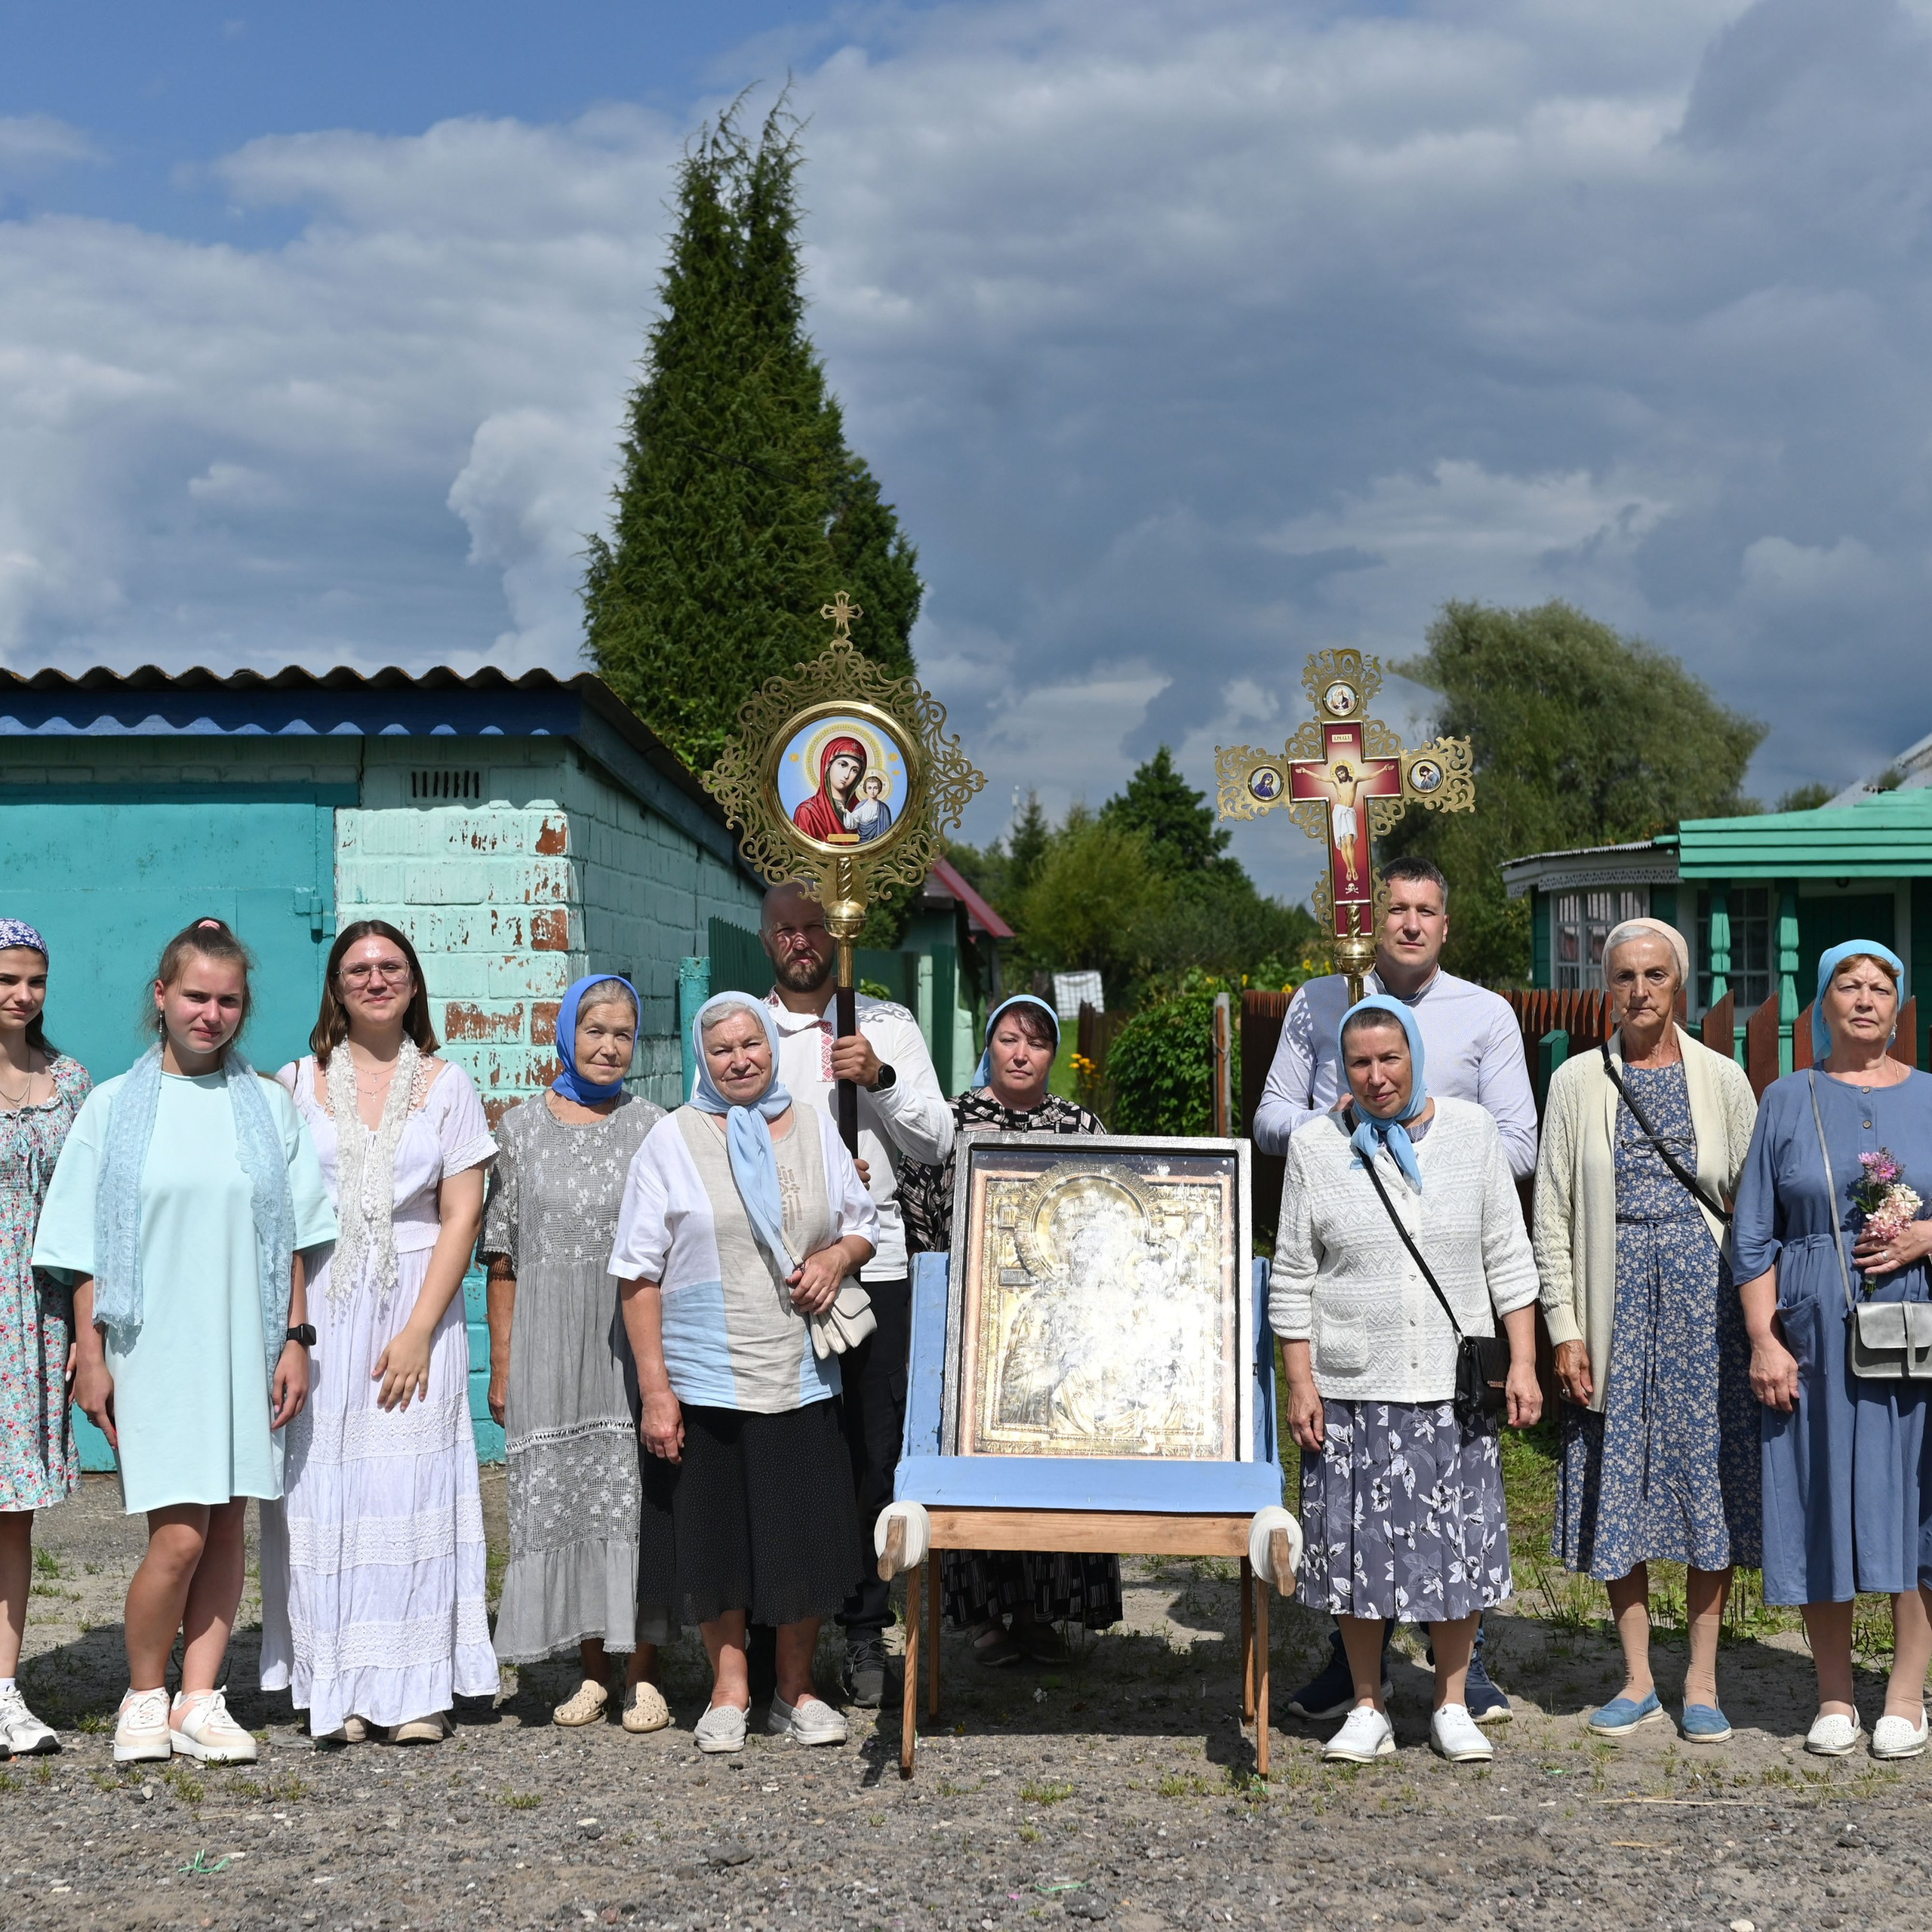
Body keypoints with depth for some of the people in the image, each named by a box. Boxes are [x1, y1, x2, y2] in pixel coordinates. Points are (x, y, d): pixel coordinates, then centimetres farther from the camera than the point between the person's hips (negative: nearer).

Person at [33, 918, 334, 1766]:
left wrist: (296, 1339, 2)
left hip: (244, 1347, 2)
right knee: (179, 1535, -9)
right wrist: (89, 1355, -3)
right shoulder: (115, 1106, 4)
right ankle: (144, 1697, 10)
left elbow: (293, 1240, 10)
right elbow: (88, 1251, 3)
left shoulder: (267, 1106, 8)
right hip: (153, 1347, -2)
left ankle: (200, 1702, 13)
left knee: (226, 1528, 4)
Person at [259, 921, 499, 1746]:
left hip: (418, 1306, -1)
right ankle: (338, 1689, 5)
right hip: (319, 1312, 1)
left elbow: (461, 1216, 1)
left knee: (411, 1486, -3)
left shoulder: (446, 1085, 7)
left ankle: (419, 1690, 3)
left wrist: (418, 1329, -9)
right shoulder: (298, 1083, 9)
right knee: (322, 1488, -2)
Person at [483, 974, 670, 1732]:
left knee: (634, 1494, -2)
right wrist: (501, 1366, 2)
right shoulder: (523, 1127, 7)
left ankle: (642, 1675, 7)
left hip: (633, 1339, -1)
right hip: (550, 1344, 1)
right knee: (560, 1496, 3)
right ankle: (592, 1671, 14)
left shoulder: (651, 1125, 6)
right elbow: (503, 1259, 6)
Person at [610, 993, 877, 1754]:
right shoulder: (672, 1140, -2)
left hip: (802, 1374, 2)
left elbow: (865, 1226, 20)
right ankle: (729, 1690, 21)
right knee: (717, 1534, 5)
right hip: (705, 1377, -2)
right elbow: (639, 1275, -3)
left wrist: (838, 1256, -5)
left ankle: (795, 1690, 21)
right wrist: (654, 1389, -9)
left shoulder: (815, 1129, 9)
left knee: (806, 1534, 5)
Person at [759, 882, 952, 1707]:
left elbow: (937, 1142, 6)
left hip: (872, 1265, 1)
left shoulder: (888, 1026, 11)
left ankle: (864, 1633, 10)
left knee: (870, 1454, 2)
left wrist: (881, 1079, -10)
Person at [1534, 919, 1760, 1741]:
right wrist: (1565, 1327, -2)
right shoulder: (1577, 1081, 5)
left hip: (1704, 1291, 0)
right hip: (1615, 1295, 0)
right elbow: (1552, 1212, 4)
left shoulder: (1721, 1078, 5)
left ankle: (1702, 1680, 13)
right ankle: (1637, 1679, 16)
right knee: (1617, 1487, 3)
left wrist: (1758, 1318, -1)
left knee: (1709, 1479, 2)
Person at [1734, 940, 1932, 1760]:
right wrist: (1764, 1341, -4)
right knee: (1820, 1507, 3)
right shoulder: (1788, 1100, 7)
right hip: (1813, 1330, 0)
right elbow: (1754, 1235, 4)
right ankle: (1834, 1697, 14)